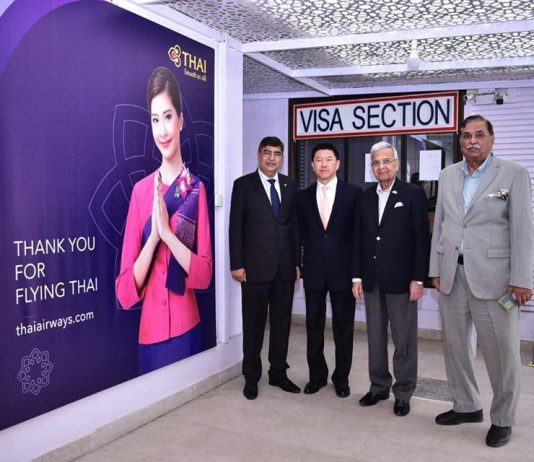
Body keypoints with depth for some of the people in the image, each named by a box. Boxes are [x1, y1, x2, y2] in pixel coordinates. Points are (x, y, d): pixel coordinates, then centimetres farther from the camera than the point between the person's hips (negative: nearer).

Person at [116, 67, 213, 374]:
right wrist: (153, 236, -18)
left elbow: (204, 274, -7)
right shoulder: (141, 190, -1)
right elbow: (125, 291, -4)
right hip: (150, 330, 1)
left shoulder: (197, 188, -3)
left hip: (187, 328, -1)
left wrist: (167, 232, -19)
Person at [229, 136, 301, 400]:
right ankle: (251, 377, 21)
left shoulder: (290, 186, 9)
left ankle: (278, 373, 26)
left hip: (285, 267, 4)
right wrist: (237, 265, -9)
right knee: (253, 324, 7)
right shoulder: (244, 185, -2)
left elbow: (295, 225, 10)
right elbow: (236, 227, -5)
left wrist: (297, 262, 6)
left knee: (282, 322, 11)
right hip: (255, 267, -3)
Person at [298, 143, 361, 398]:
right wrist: (303, 262, 1)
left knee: (343, 326, 7)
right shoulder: (304, 196, 7)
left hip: (343, 269, -2)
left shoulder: (354, 193, -1)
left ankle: (341, 378, 22)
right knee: (314, 325, 10)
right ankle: (317, 375, 25)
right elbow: (301, 233, 10)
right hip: (314, 270, 2)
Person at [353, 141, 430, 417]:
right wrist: (357, 276, 5)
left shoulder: (413, 194, -3)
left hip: (401, 280, -4)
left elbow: (422, 239, -7)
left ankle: (403, 393, 17)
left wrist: (418, 279, -11)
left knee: (404, 340, 4)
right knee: (375, 337, 12)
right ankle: (379, 386, 25)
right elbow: (358, 238, 10)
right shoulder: (365, 197, 10)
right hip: (372, 280, 4)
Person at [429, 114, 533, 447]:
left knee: (501, 350, 2)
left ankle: (503, 419, 19)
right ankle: (466, 405, 29)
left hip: (492, 274, -5)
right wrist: (435, 268, 9)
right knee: (455, 344, 13)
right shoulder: (448, 176, 11)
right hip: (452, 273, 5)